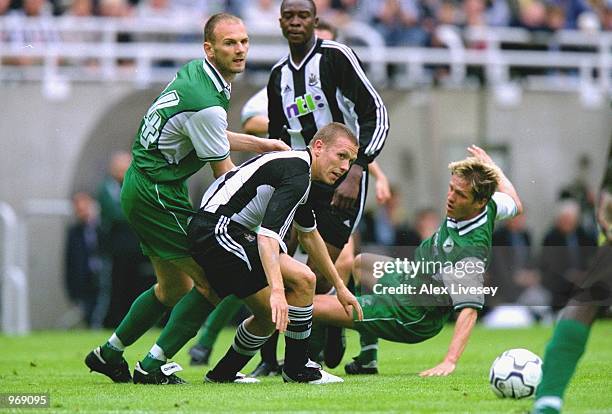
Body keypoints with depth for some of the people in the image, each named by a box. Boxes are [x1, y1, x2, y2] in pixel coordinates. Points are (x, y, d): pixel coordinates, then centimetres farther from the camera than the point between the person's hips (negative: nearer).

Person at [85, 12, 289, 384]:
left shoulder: (195, 73, 5)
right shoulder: (207, 104, -25)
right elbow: (224, 174, -14)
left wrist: (262, 144, 19)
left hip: (140, 186, 10)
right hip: (158, 196, -10)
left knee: (174, 289, 20)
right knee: (213, 282, -6)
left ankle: (109, 353, 30)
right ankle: (153, 366, -2)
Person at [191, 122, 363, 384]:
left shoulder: (298, 169, 17)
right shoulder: (296, 174, -17)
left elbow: (308, 235, 31)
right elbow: (267, 234, -30)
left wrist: (339, 287, 34)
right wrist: (277, 291, -39)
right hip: (217, 232, -11)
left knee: (270, 317, 17)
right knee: (302, 279, -14)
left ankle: (223, 373, 30)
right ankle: (297, 369, -2)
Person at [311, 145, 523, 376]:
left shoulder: (471, 252, -38)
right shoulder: (490, 205, -15)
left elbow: (469, 309, -43)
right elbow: (515, 205, 8)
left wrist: (450, 361, -51)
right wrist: (491, 166, 21)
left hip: (409, 318, -10)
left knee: (312, 306, -12)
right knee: (358, 262, 39)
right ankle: (367, 360, 33)